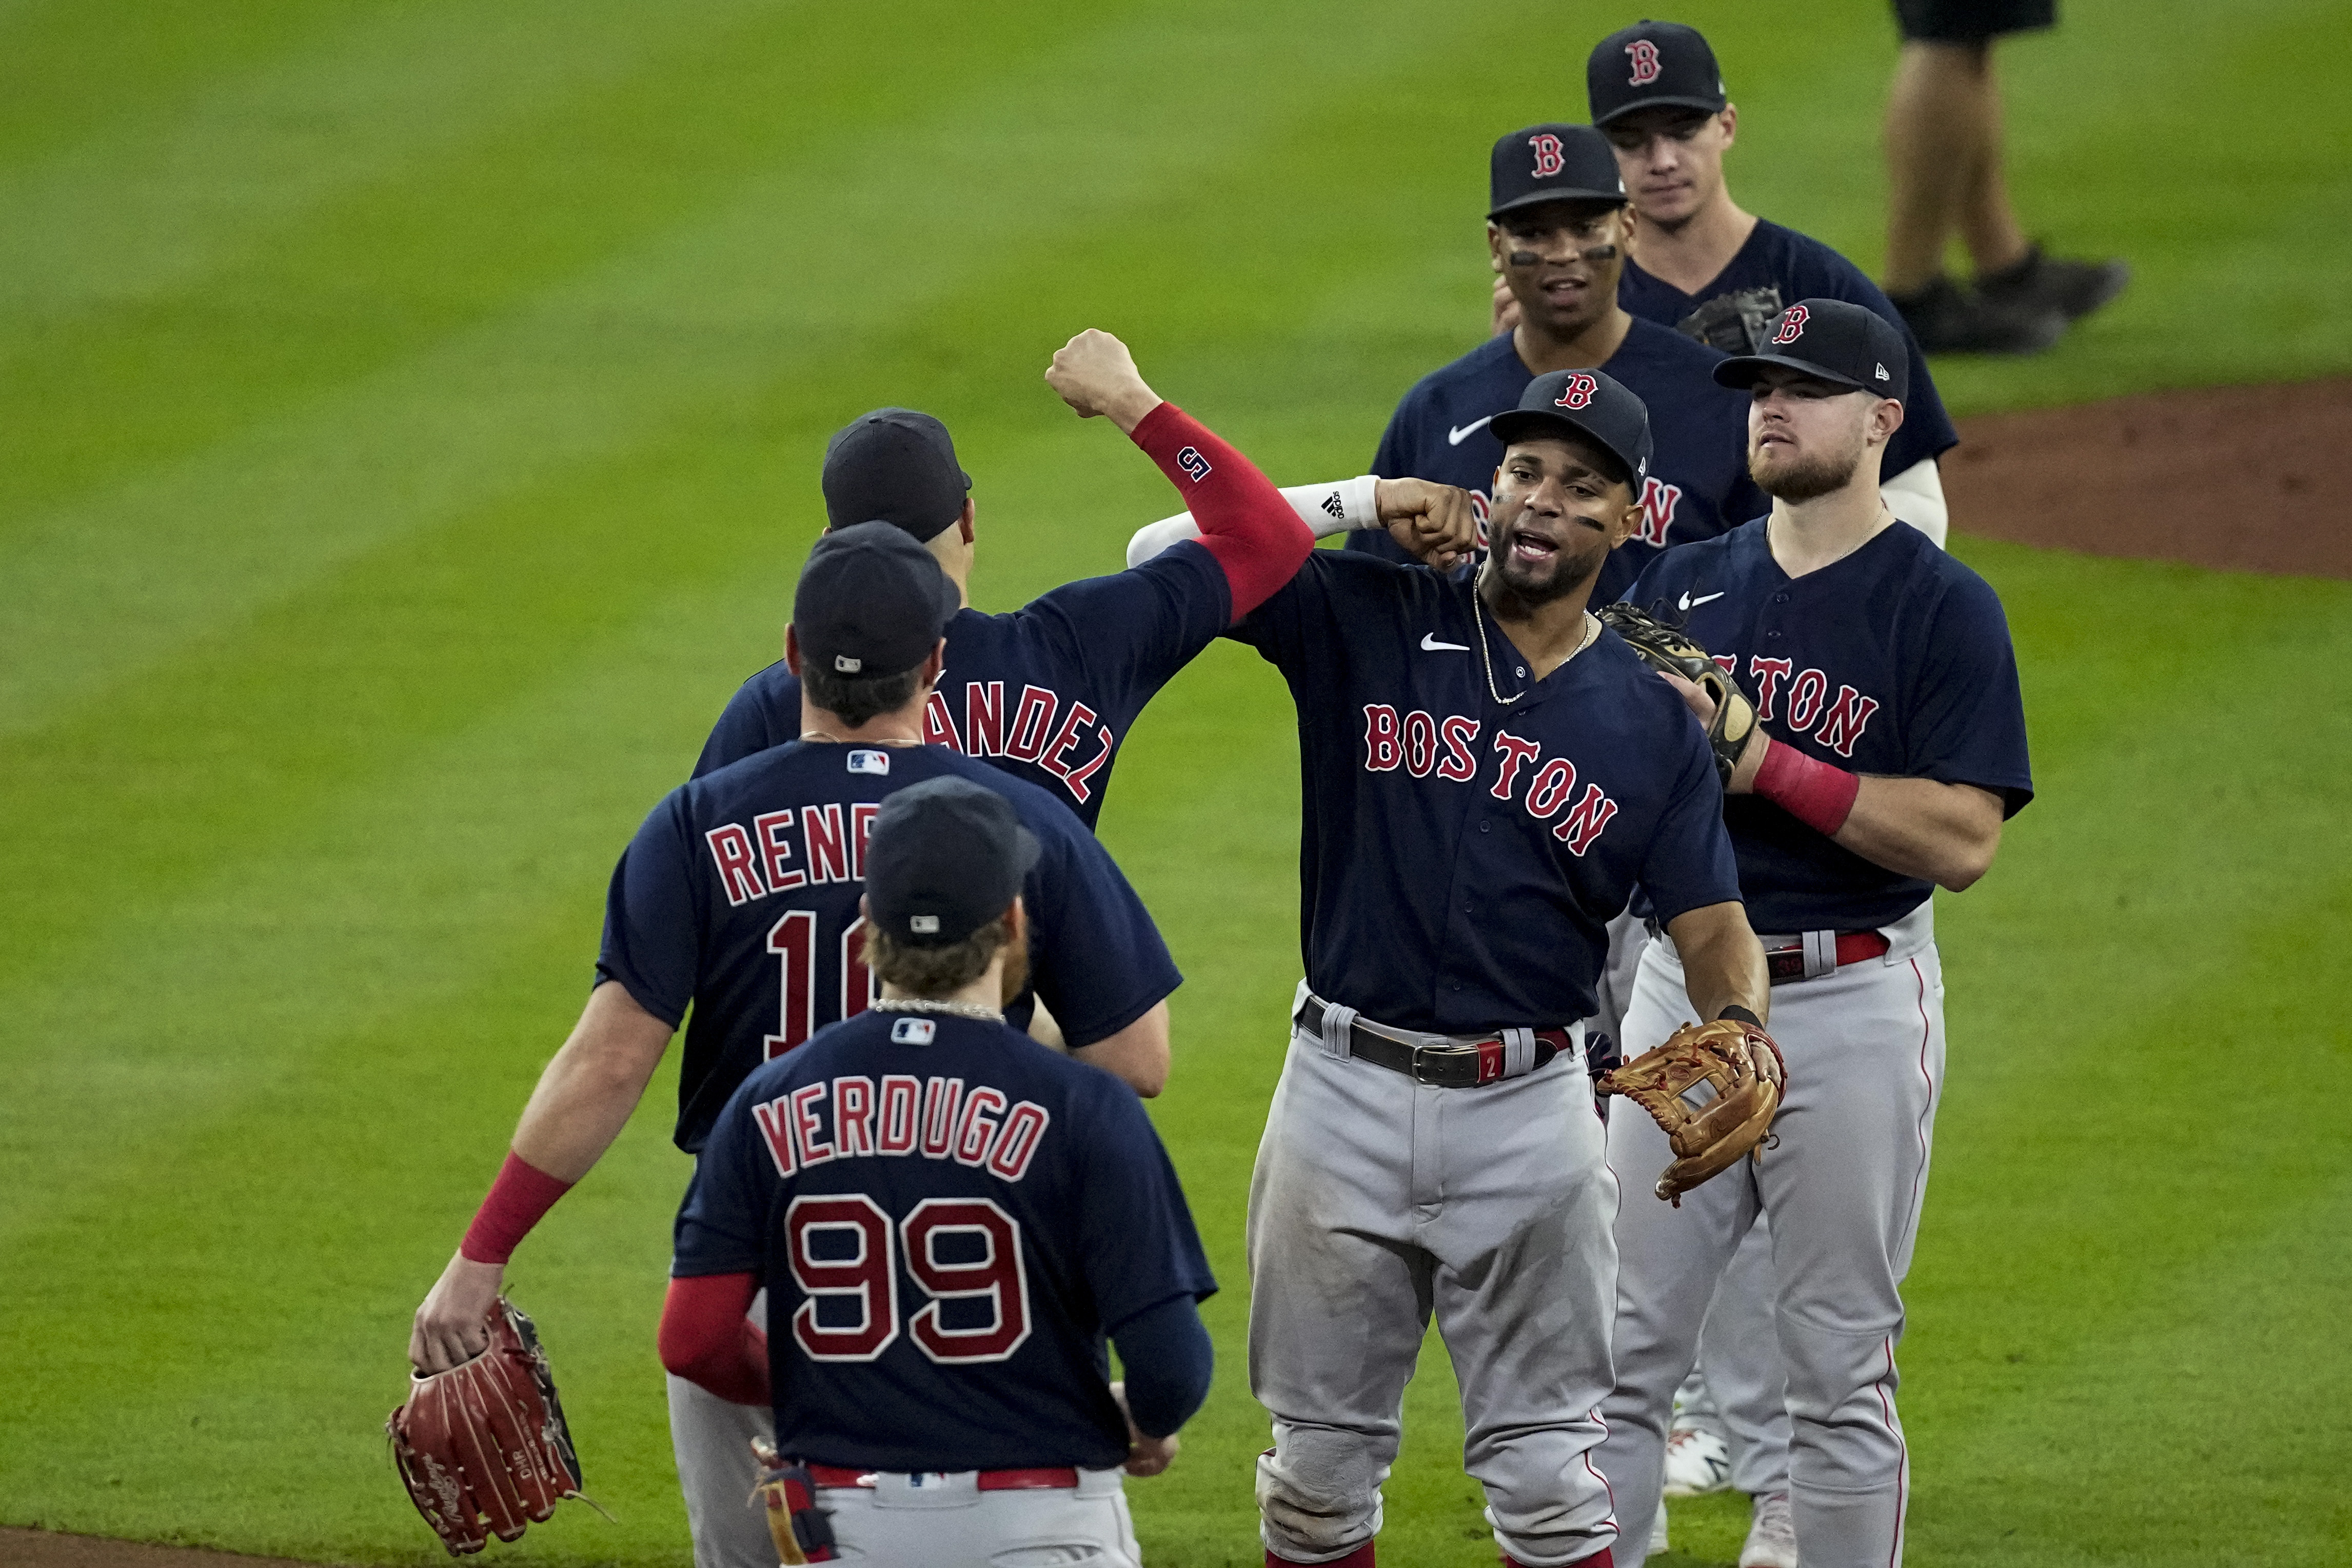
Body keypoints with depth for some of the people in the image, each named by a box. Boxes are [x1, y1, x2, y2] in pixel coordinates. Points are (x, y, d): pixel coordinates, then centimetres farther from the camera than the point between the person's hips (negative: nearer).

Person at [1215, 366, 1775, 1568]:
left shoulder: (1653, 722, 4)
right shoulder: (1365, 623, 0)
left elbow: (1713, 927, 0)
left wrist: (1739, 1028, -22)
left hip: (1528, 1108, 0)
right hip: (1344, 1093, 0)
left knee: (1546, 1471, 3)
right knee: (1319, 1467, 9)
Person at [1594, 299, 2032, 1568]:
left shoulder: (1944, 607, -5)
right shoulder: (1679, 585, 10)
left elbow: (1963, 841, -14)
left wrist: (1769, 764, -18)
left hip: (1853, 1004, -4)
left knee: (1841, 1371, 2)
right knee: (1618, 1353, 3)